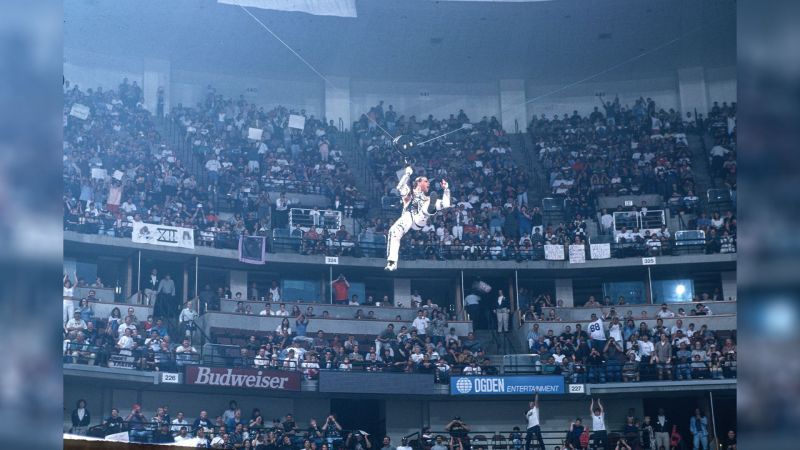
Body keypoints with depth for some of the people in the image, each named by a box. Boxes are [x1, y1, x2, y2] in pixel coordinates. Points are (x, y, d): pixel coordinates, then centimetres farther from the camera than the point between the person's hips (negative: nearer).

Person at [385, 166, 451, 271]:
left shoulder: (427, 199, 38)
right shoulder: (409, 193, 29)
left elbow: (446, 204, 32)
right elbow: (400, 187, 5)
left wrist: (446, 189, 30)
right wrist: (407, 174, 6)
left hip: (420, 220, 3)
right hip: (408, 216, -3)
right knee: (394, 232, -30)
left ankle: (431, 206, -60)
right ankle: (392, 262, -35)